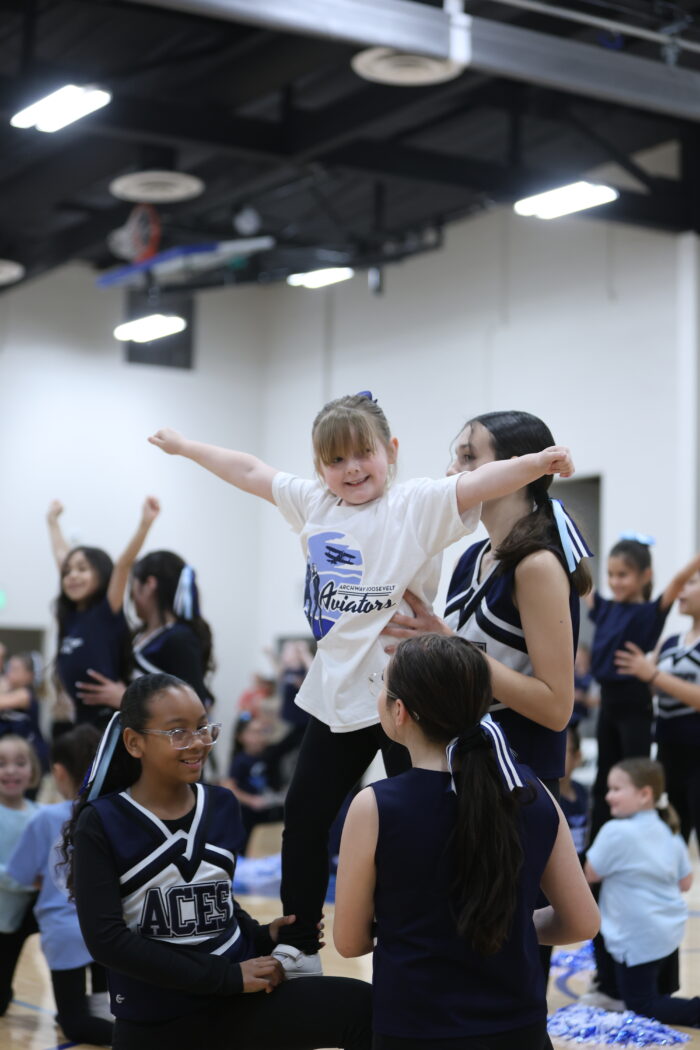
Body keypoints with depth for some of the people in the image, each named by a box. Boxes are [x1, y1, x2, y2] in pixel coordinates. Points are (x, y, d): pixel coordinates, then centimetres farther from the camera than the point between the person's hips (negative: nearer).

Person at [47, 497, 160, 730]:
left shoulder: (107, 614, -8)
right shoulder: (70, 617, 7)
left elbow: (124, 565, -21)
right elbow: (62, 557, 19)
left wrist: (145, 523, -32)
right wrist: (53, 521, 30)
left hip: (109, 721, -7)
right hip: (82, 721, 7)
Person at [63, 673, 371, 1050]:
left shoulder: (222, 805, 5)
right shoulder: (101, 824, -9)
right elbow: (106, 939, -18)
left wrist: (260, 938, 1)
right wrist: (226, 975, -19)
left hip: (239, 999, 3)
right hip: (152, 1020, -3)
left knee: (360, 1007, -19)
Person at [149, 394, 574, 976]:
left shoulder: (419, 504, -9)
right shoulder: (312, 503, 7)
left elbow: (480, 483, -25)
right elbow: (249, 470, 19)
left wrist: (534, 462, -43)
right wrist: (184, 445, 30)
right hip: (337, 697, 6)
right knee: (304, 819, 14)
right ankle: (298, 949, 30)